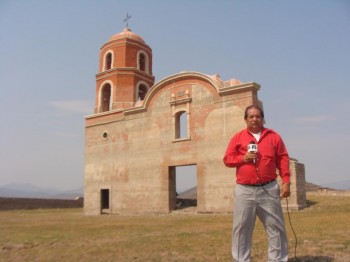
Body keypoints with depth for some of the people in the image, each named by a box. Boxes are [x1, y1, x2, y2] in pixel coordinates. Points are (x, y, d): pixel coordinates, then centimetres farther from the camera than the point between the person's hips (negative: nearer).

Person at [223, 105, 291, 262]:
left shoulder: (273, 136, 8)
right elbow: (227, 159, 6)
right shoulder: (238, 137, 7)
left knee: (276, 226, 7)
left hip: (269, 189, 1)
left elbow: (283, 159, 5)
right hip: (245, 190, 0)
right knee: (241, 228, 3)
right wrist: (243, 158, -11)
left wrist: (286, 181, -3)